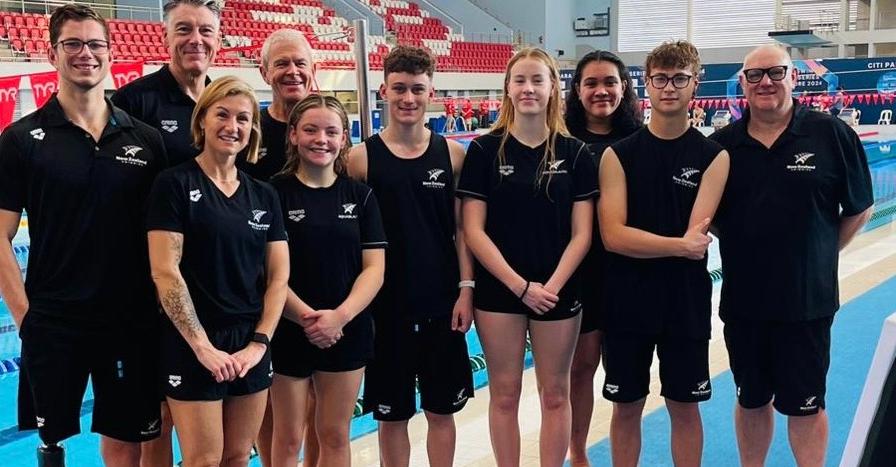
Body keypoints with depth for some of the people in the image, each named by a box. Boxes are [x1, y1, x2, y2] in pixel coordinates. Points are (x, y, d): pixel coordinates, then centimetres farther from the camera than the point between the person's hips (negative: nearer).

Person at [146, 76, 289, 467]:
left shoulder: (264, 195, 8)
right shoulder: (175, 184, -6)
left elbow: (278, 276, 6)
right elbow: (165, 272, -13)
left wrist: (259, 343, -4)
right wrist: (203, 346, -15)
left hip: (251, 347, 5)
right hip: (193, 347, -5)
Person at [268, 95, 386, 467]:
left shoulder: (360, 195, 3)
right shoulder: (274, 193, -5)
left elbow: (374, 268, -2)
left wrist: (340, 316, -16)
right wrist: (306, 317, -18)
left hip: (348, 332, 2)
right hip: (288, 331, -2)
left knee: (335, 436, 13)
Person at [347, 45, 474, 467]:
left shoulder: (452, 154, 1)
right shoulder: (360, 158, -3)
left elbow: (462, 228, 4)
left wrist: (466, 289, -3)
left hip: (442, 304, 1)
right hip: (386, 305, -1)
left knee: (441, 409, 12)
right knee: (392, 413, 11)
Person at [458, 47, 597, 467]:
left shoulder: (575, 153, 2)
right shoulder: (484, 150, -2)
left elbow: (581, 233, 0)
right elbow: (473, 231, -6)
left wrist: (552, 286, -13)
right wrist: (520, 286, -13)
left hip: (559, 292, 1)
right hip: (498, 291, -1)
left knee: (555, 393, 10)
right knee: (504, 393, 8)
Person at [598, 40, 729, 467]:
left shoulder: (713, 156, -3)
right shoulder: (618, 154, -2)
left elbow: (694, 241, -13)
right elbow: (612, 236, -13)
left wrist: (639, 240, -14)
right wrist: (678, 245, -16)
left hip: (686, 302, 0)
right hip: (626, 300, 1)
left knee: (684, 407, 12)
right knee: (626, 406, 12)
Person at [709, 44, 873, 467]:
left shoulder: (832, 134, -6)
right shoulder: (722, 144, -1)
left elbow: (859, 208, 3)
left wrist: (819, 254, 3)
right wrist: (744, 248, 1)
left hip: (807, 301, -2)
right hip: (742, 300, 2)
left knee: (805, 405, 9)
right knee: (750, 400, 16)